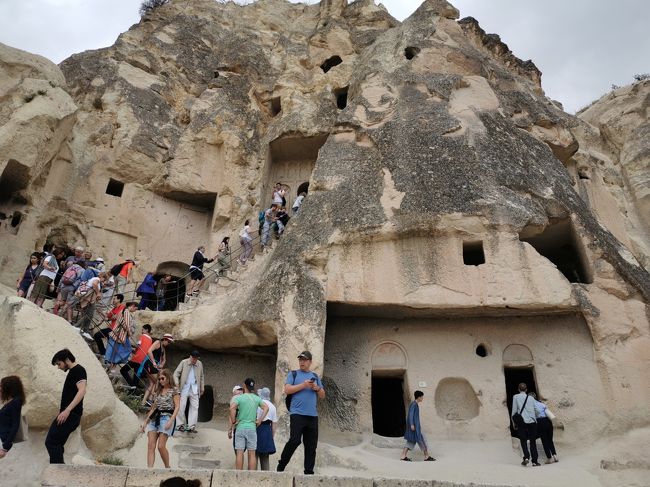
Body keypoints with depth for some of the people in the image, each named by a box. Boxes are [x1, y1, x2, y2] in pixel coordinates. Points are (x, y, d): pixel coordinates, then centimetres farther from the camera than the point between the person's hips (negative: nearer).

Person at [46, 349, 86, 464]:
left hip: (70, 414, -10)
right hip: (69, 415, 10)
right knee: (57, 444, 13)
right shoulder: (72, 372, 20)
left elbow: (82, 391, -25)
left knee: (51, 442, -9)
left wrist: (67, 410, -29)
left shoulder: (78, 370, -11)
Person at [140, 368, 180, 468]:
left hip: (166, 418, -6)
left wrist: (171, 421, -17)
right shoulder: (158, 391, 19)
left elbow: (177, 407, -6)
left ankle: (167, 467, 9)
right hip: (154, 418, 6)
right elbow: (154, 407, 21)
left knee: (161, 446, -10)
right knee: (150, 445, -7)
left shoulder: (174, 390, 1)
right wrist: (145, 422, 15)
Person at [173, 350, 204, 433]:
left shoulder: (200, 364, 7)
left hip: (194, 389, 2)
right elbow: (176, 373, -1)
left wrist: (202, 388, 14)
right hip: (184, 388, -2)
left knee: (194, 407, -2)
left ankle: (191, 426, 3)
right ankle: (182, 425, 11)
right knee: (181, 406, -3)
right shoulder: (183, 362, -1)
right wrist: (177, 384, -15)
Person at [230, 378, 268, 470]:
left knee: (240, 453, 2)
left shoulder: (239, 397, -3)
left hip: (240, 427, -2)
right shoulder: (257, 398, 6)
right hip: (252, 428, 2)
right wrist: (260, 420, 5)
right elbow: (266, 408, 1)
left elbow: (232, 408, -19)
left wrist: (233, 420, -8)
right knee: (252, 454, 5)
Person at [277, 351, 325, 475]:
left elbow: (322, 396, 19)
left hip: (312, 415, 4)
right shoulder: (293, 374, 9)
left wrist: (318, 388, -2)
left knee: (311, 445, 3)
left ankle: (309, 471, 11)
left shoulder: (315, 376, 19)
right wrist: (303, 385, -12)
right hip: (297, 414, -4)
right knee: (294, 441, -13)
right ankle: (281, 466, 6)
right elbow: (287, 390, -5)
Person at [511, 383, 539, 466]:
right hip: (532, 422, 3)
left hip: (522, 422, -2)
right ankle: (534, 461, 7)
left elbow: (514, 410, 3)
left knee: (523, 441, 5)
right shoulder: (531, 398, 12)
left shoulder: (515, 397, 4)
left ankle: (526, 457, -13)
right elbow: (534, 410, 9)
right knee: (533, 442, 8)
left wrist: (514, 422, 12)